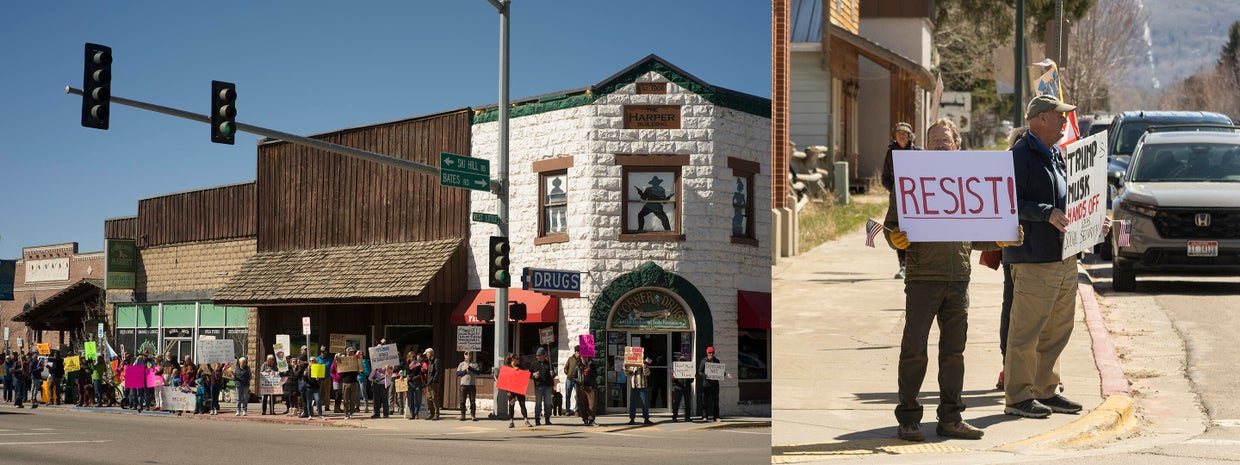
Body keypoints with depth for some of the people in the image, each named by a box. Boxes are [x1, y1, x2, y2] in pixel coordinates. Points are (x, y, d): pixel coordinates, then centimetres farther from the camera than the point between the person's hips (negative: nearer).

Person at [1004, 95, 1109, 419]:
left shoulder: (1057, 155, 19)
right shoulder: (1021, 155, -10)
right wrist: (1047, 213, -27)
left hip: (1065, 256, 10)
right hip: (1034, 258, -9)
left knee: (1058, 328, 13)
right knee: (1025, 330, -5)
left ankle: (1045, 390, 23)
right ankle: (1017, 396, 2)